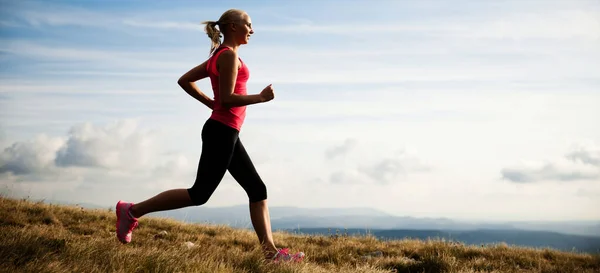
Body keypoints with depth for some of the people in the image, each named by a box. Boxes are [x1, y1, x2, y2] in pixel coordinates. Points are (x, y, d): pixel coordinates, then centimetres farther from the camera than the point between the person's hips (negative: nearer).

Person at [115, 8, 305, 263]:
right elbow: (228, 99, -19)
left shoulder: (219, 56, 17)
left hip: (226, 133, 10)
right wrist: (261, 97, -11)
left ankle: (270, 251, 5)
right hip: (222, 132, -10)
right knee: (200, 193, -6)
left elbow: (184, 80, 20)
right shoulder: (229, 55, -11)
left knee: (257, 189, 6)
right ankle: (132, 211, 1)